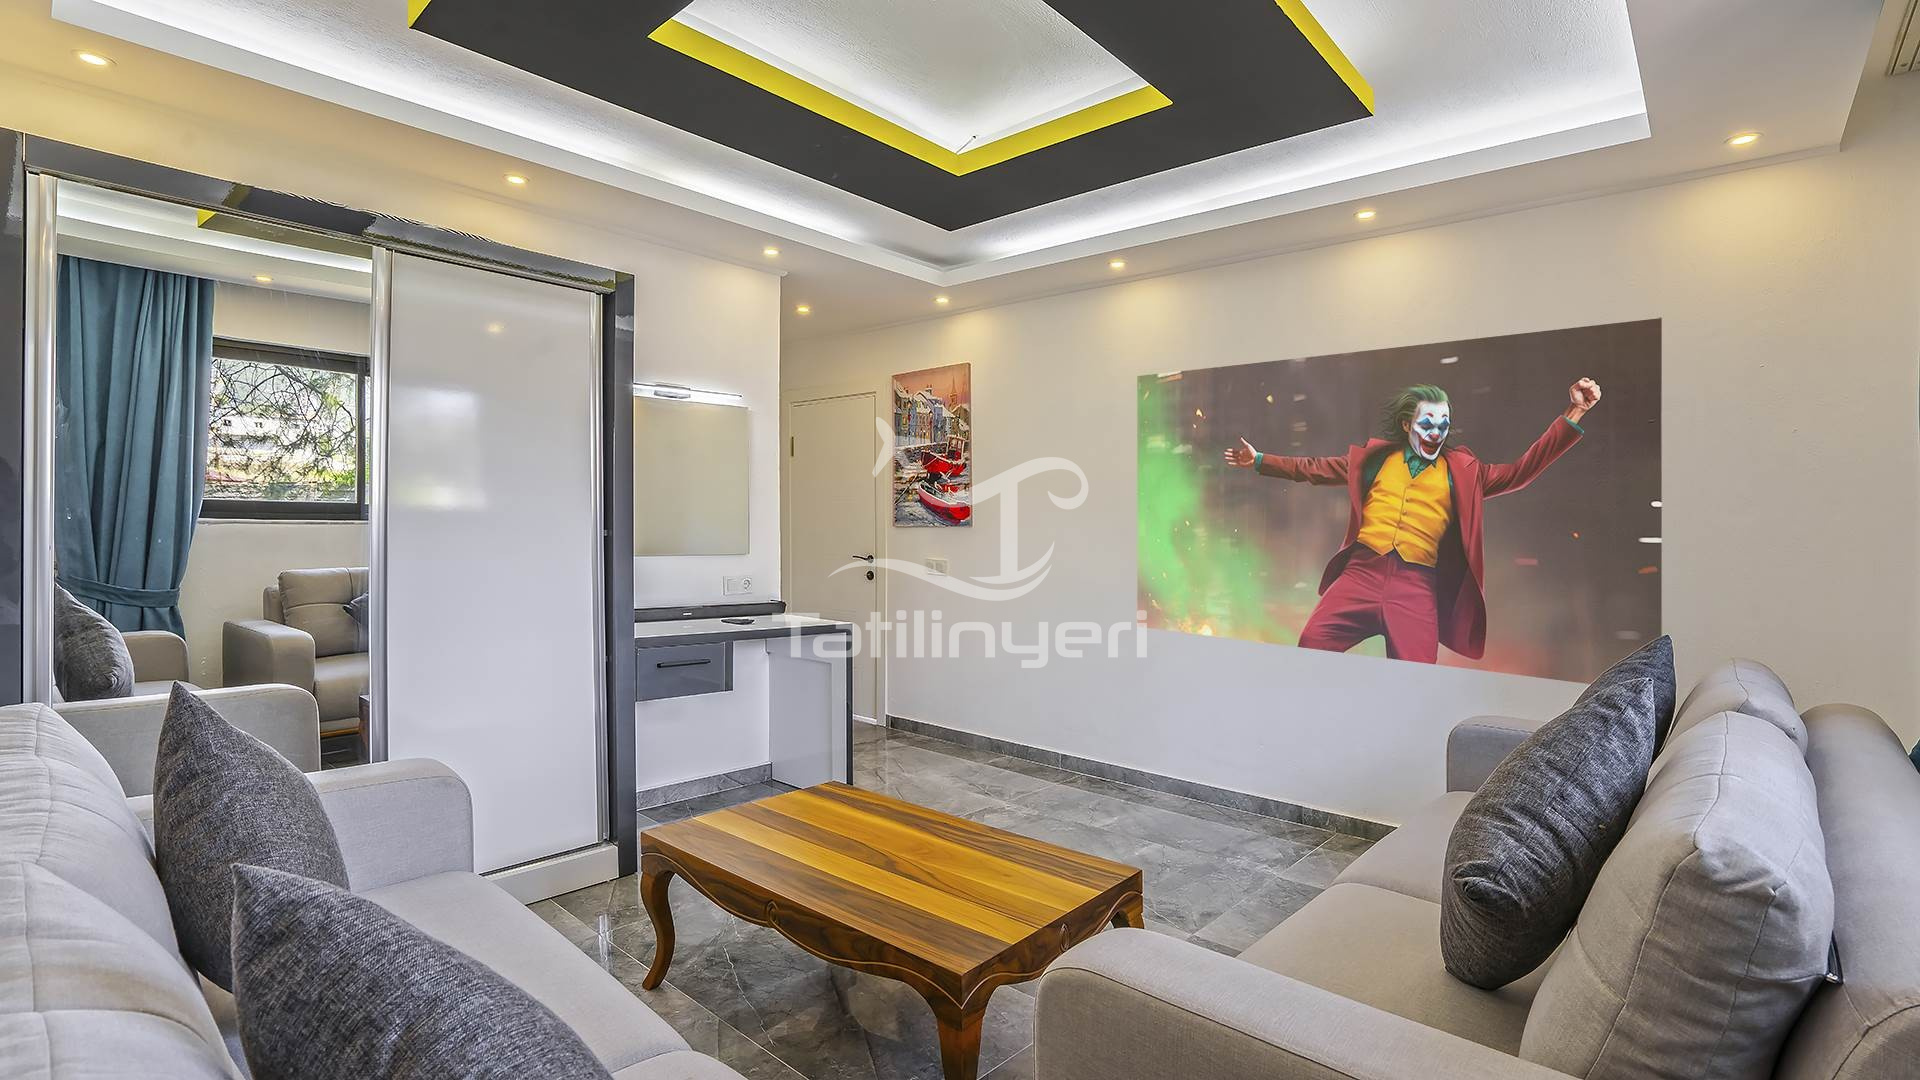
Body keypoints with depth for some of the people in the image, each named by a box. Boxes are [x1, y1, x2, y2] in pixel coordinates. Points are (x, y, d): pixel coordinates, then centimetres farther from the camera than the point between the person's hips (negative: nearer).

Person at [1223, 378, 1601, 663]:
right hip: (1363, 571, 0)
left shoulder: (1461, 470, 17)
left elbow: (1520, 472, 11)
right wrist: (1260, 461, 22)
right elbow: (1317, 469, 22)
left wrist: (1573, 415, 4)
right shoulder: (1376, 457, 17)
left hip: (1416, 584, 0)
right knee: (1311, 644, -15)